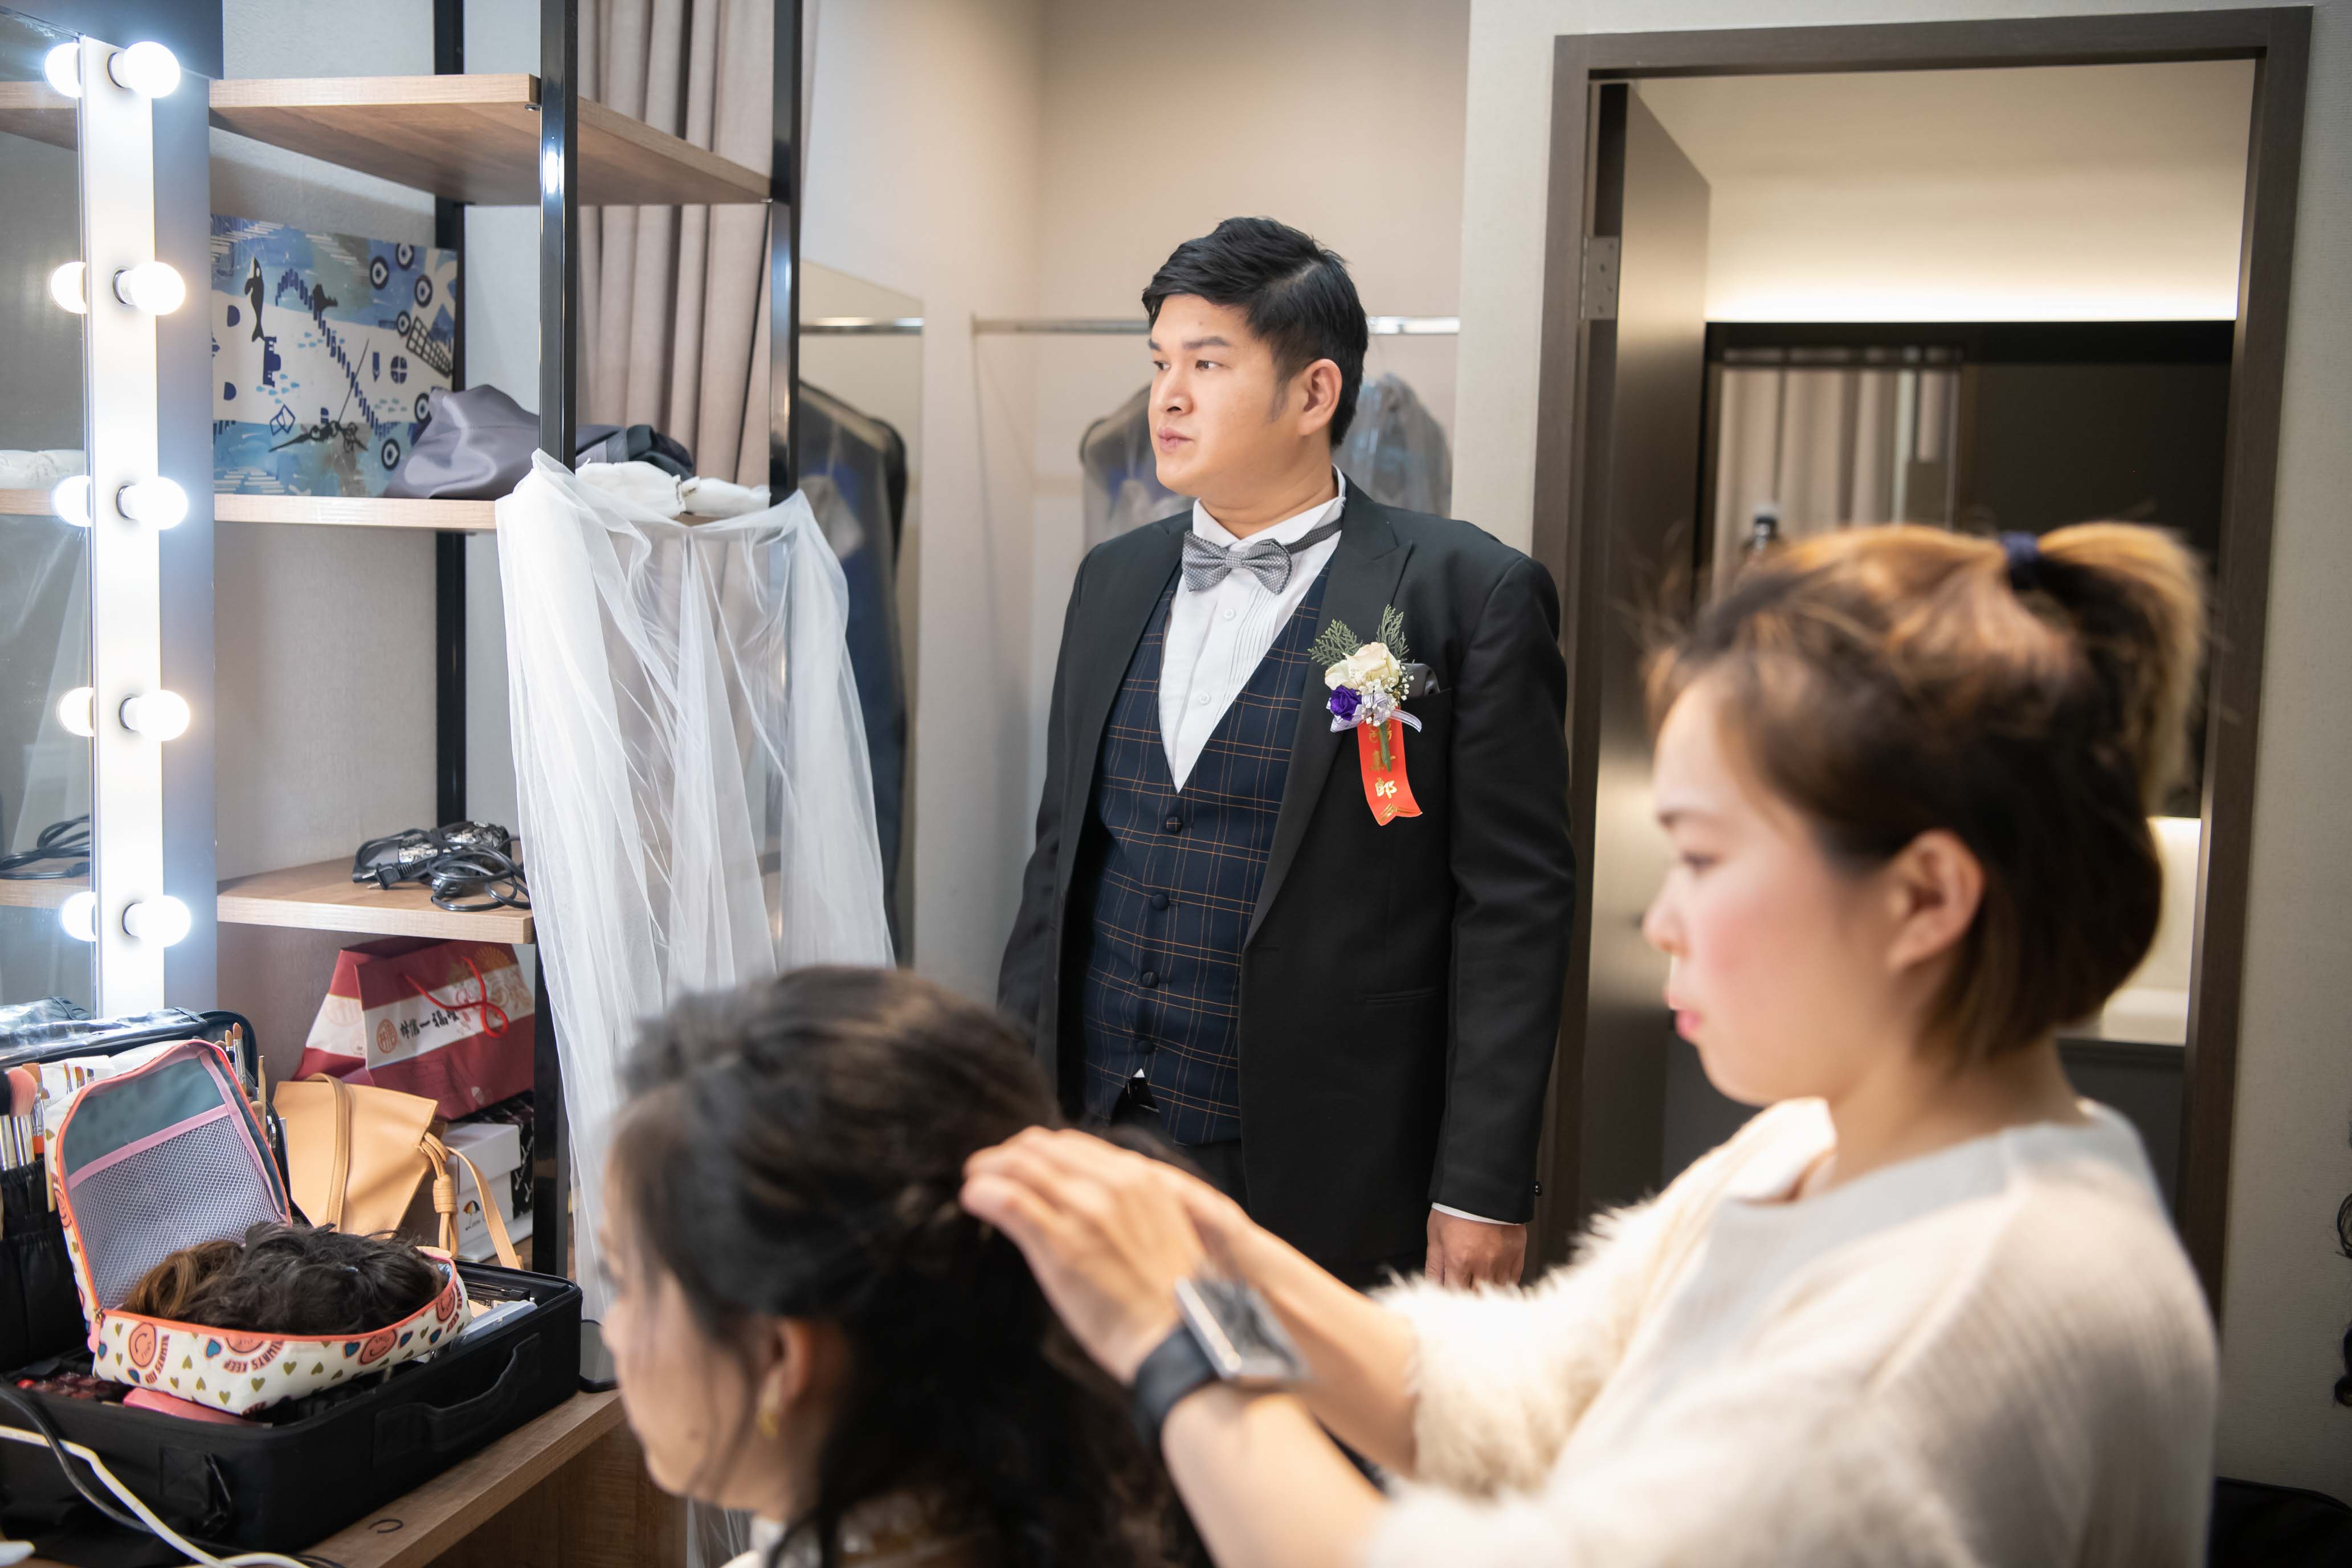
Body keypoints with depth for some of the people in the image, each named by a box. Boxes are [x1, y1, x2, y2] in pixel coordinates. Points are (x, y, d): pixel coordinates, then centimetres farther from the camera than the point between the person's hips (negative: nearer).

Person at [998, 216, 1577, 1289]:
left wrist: (1483, 1190, -11)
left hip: (1324, 1183, -4)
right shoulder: (1113, 581, 10)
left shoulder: (1471, 596, -7)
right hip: (1095, 1150, 5)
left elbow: (1514, 906, -9)